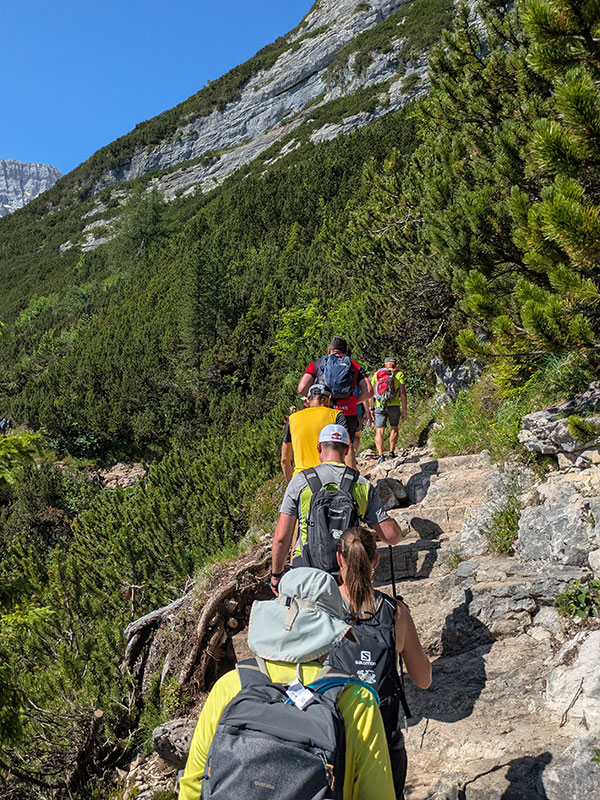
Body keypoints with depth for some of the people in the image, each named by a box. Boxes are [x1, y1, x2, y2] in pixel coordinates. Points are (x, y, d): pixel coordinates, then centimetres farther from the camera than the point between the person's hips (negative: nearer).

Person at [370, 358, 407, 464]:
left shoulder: (377, 374, 13)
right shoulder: (398, 374, 6)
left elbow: (371, 393, 9)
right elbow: (403, 393, -1)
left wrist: (372, 408, 15)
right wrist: (404, 411, 2)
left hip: (379, 407, 1)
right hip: (394, 406, 0)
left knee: (379, 432, 1)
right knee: (394, 429, 20)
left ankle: (380, 455, -14)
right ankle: (391, 453, 18)